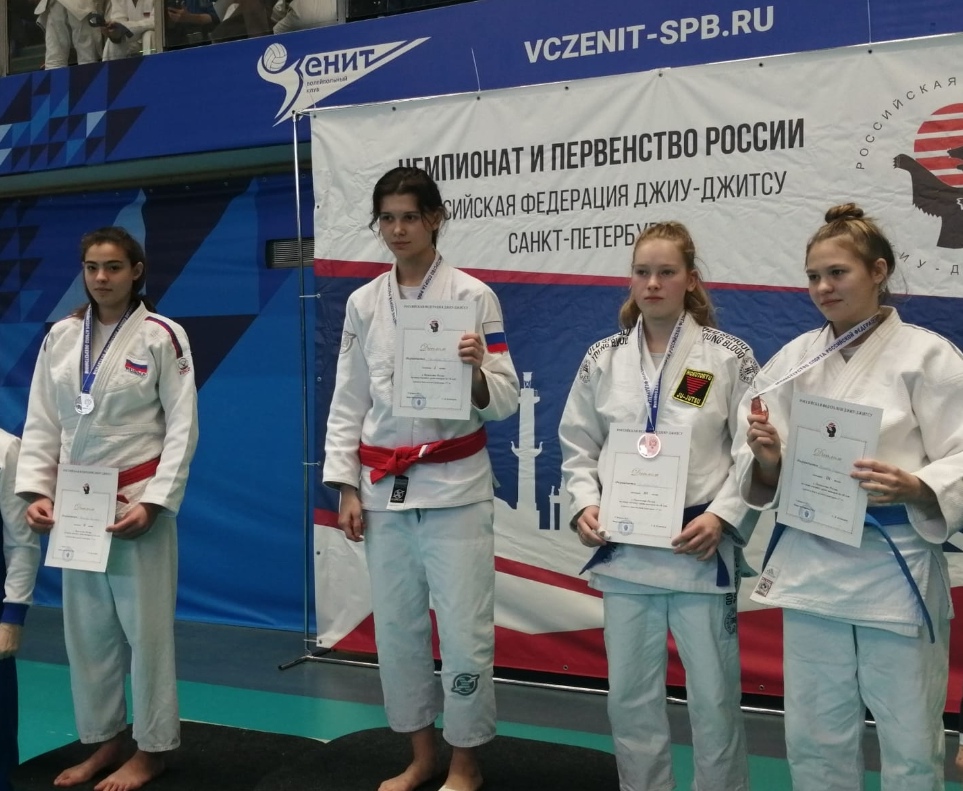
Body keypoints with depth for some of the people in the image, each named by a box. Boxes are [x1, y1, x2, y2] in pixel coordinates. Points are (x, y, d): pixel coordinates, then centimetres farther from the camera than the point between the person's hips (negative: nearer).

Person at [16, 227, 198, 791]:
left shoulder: (162, 336, -7)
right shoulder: (61, 337, 6)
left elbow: (182, 427, -9)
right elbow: (42, 424, 7)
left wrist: (153, 503, -17)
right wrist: (37, 491, -6)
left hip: (137, 502, -4)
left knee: (146, 625, 3)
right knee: (87, 627, 12)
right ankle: (106, 739, 28)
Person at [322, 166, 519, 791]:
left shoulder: (473, 296, -5)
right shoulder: (364, 303, 7)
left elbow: (505, 401, -6)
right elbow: (348, 403, 9)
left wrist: (477, 375, -27)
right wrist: (347, 489, 4)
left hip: (455, 486, -4)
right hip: (384, 488, 4)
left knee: (464, 630, -1)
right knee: (398, 627, 12)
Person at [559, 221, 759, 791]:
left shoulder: (730, 357, -4)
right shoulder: (603, 358, 4)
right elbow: (579, 446, 9)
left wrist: (722, 517, -16)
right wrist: (585, 506, -6)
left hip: (700, 549, -2)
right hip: (623, 550, 3)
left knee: (714, 700, 7)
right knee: (630, 697, 14)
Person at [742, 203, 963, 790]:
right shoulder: (795, 359, 6)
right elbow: (767, 480, 7)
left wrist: (914, 487, -27)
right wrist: (768, 458, -15)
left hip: (895, 569, -3)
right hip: (811, 567, 4)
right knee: (814, 740, 15)